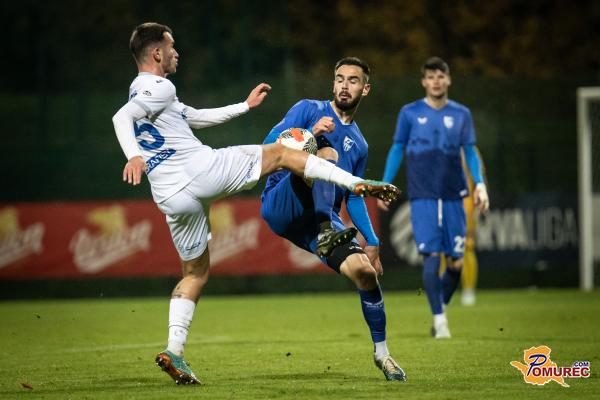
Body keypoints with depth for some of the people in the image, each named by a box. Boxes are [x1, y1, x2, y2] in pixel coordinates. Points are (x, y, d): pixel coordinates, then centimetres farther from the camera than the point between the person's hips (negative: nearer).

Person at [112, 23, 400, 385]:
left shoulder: (145, 94, 24)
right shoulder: (159, 87, -6)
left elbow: (198, 118, 34)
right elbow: (121, 118, -24)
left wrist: (245, 106, 37)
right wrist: (134, 155, -40)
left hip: (172, 198, 9)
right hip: (201, 169, -9)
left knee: (196, 272, 18)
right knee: (281, 153, 8)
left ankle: (174, 350, 4)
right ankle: (357, 184, 4)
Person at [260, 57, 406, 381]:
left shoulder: (358, 144, 22)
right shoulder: (309, 110, 7)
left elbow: (353, 197, 28)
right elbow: (270, 144, -5)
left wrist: (372, 241, 20)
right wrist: (310, 134, -22)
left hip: (320, 221, 5)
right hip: (280, 207, -5)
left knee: (365, 270, -10)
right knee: (328, 154, -28)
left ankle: (381, 352, 8)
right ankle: (325, 235, -39)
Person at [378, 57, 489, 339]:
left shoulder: (461, 114, 8)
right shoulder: (410, 113, 4)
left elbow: (470, 152, 11)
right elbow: (397, 150, 10)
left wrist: (479, 184, -2)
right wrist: (384, 185, 5)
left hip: (453, 196, 2)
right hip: (422, 196, -2)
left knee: (455, 261, 0)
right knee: (432, 256, -12)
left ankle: (442, 306, 25)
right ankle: (439, 319, -5)